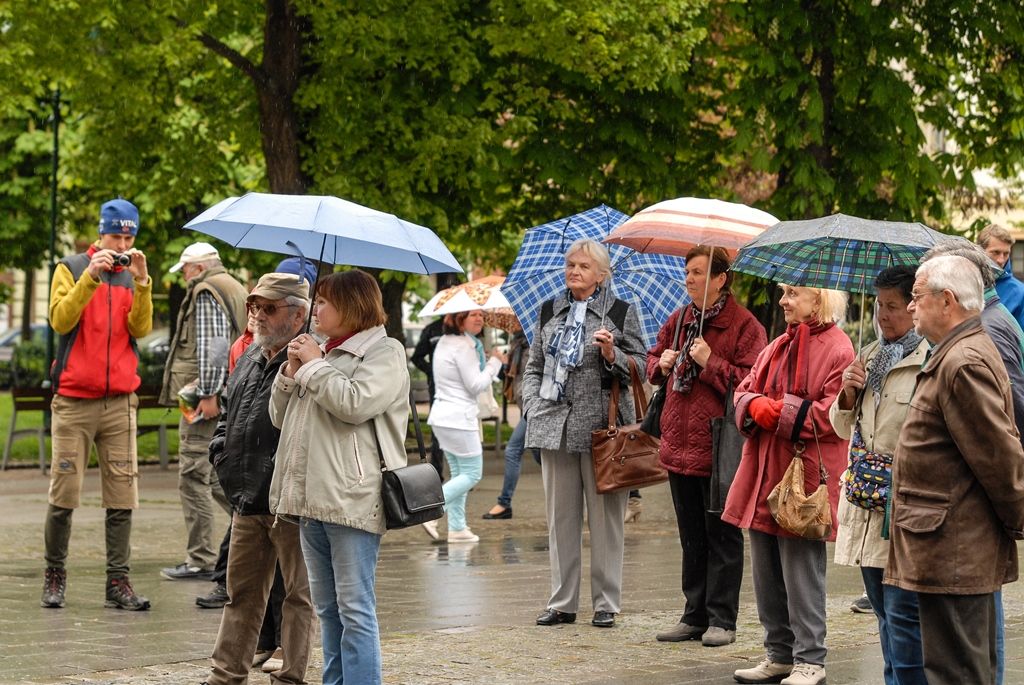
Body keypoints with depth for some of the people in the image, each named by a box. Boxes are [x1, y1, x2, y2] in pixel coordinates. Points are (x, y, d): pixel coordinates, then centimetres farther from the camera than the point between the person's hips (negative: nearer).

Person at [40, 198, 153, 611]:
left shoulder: (133, 276, 13)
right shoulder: (71, 269, 4)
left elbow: (140, 329, 0)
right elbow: (60, 320, -10)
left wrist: (142, 283, -11)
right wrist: (91, 276, -18)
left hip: (120, 401, 3)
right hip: (74, 401, -3)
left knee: (122, 496, -1)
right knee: (64, 494, -2)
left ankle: (118, 581, 1)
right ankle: (54, 575, 10)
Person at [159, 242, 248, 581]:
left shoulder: (206, 292, -9)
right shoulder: (236, 289, 21)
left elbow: (214, 346, -20)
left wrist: (207, 394, -21)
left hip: (203, 396, -10)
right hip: (229, 395, 10)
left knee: (194, 476, -6)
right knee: (215, 475, 18)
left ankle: (200, 561, -3)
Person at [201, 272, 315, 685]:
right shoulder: (251, 357, 15)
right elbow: (228, 408, 27)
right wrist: (220, 450, 13)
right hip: (248, 498, 9)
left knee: (297, 593, 5)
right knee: (241, 589, 15)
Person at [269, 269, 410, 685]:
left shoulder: (384, 352, -3)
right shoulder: (327, 352, 21)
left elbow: (354, 404, -20)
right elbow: (279, 416, 22)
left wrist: (313, 366, -7)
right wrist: (292, 370, 6)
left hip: (351, 501, -8)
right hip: (312, 497, 8)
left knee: (355, 609, -7)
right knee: (327, 609, 13)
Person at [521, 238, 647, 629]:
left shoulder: (621, 313, 3)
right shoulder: (549, 312, 14)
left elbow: (641, 366, 2)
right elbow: (534, 366, 19)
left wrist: (612, 355, -16)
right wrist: (533, 404, 5)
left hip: (602, 427, -4)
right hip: (555, 426, 4)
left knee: (605, 518, 0)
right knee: (560, 517, 7)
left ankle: (606, 604, 8)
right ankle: (562, 603, 13)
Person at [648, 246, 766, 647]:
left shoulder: (744, 325, -10)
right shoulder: (679, 320, 12)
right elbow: (653, 361, 25)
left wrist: (710, 363, -20)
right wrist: (661, 364, 3)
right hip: (679, 444, 7)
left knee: (722, 536, 1)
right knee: (691, 537, 14)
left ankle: (722, 620, 7)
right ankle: (695, 616, 22)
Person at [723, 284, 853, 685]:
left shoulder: (837, 350, -10)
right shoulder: (777, 347, 16)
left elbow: (832, 412, -18)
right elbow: (744, 391, 16)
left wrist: (781, 411, -16)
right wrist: (755, 404, -6)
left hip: (804, 476, -8)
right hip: (763, 476, 8)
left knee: (802, 574, -3)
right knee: (767, 575, 13)